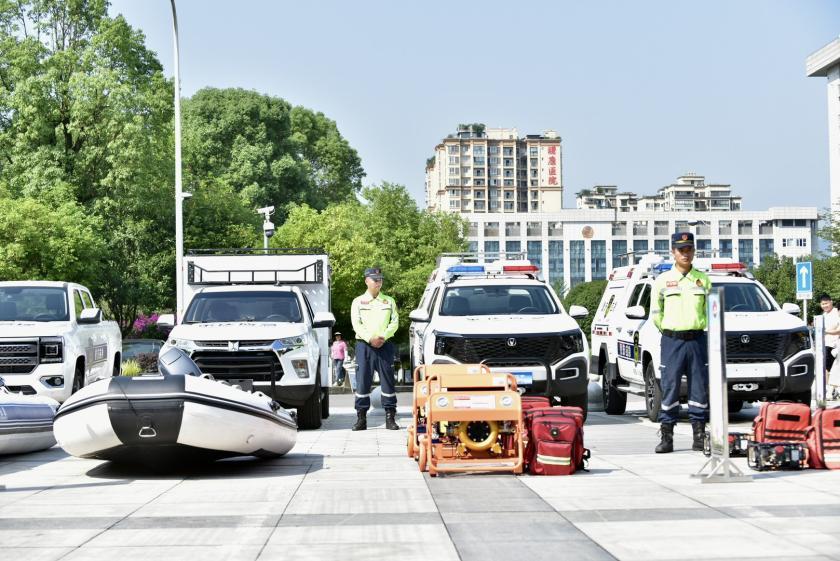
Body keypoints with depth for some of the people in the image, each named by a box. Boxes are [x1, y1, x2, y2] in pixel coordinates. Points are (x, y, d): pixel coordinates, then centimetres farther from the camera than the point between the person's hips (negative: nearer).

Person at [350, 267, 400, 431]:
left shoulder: (389, 301, 12)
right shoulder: (358, 302, 8)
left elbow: (395, 322, 5)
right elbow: (356, 324, -2)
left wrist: (383, 337, -11)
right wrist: (370, 339, -14)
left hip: (385, 344, 1)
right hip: (364, 345, -1)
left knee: (388, 380, -2)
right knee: (362, 381, -3)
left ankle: (390, 418, 1)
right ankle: (361, 418, 1)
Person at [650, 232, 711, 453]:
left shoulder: (703, 279, 9)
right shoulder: (663, 280, 5)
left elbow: (711, 310, 13)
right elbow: (656, 313, 9)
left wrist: (698, 330, 7)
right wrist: (669, 332, 6)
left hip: (698, 340, 1)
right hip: (671, 341, -1)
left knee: (700, 387, 1)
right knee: (669, 387, -3)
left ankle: (699, 435, 7)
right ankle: (666, 437, 1)